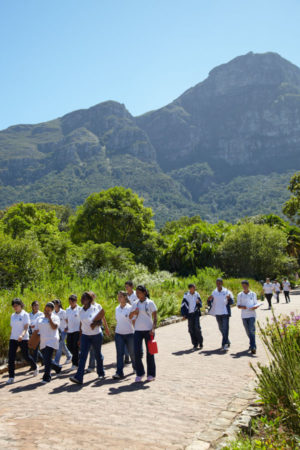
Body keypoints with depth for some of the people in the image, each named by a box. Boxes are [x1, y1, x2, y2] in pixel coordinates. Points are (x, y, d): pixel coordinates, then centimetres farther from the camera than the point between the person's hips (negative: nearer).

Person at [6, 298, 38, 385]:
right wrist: (11, 337, 14)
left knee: (26, 356, 4)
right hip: (13, 339, 5)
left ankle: (35, 367, 32)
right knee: (11, 357, -4)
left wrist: (22, 335, -31)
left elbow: (26, 327, -13)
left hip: (23, 339, -5)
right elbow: (12, 327, 17)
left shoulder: (25, 314, -6)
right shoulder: (12, 315, 11)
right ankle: (11, 377, 2)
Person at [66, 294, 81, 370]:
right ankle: (79, 356, 29)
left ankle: (75, 364, 4)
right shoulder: (67, 310, 9)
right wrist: (67, 326, 4)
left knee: (75, 347, -7)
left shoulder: (79, 309, -6)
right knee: (69, 346, 6)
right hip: (69, 331, 6)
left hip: (77, 331, -6)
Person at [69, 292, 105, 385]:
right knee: (83, 356, -9)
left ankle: (101, 373, 29)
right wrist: (80, 337, 10)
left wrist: (95, 323, -25)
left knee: (97, 354, 10)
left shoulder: (95, 308, -9)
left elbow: (100, 321, -4)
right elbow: (81, 324, 11)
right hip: (85, 335, 3)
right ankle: (78, 377, -15)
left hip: (96, 335, -3)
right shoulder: (81, 311, 5)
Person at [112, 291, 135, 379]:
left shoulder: (130, 308, -8)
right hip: (119, 334, 4)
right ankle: (119, 372, -2)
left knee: (132, 352, 9)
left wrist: (135, 331, -10)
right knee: (120, 353, -3)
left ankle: (135, 367, 33)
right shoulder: (117, 308, 7)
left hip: (129, 333, -3)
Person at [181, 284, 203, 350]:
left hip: (196, 313, -1)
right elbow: (183, 305, 4)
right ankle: (195, 344, 14)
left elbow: (200, 305, 6)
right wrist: (184, 314, 0)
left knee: (197, 328, -11)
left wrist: (198, 302, -17)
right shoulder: (186, 295, -1)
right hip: (189, 314, 1)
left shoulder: (197, 294, 2)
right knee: (191, 329, 3)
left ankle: (200, 343, 6)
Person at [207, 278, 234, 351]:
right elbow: (210, 303, 9)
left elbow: (232, 302, -10)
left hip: (225, 313, -5)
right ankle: (227, 342, 32)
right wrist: (209, 300, -13)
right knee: (221, 328, 14)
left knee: (225, 328, -11)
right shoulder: (214, 292, 7)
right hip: (217, 313, 5)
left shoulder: (227, 292, -4)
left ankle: (224, 345, -11)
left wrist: (229, 298, -32)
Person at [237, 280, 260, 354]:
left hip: (252, 314, -2)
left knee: (252, 331, -13)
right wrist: (242, 307, -16)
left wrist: (255, 307, -14)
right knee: (248, 331, 10)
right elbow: (238, 305, 6)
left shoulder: (253, 294, 5)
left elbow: (256, 304, 9)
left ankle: (253, 347, -16)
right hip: (244, 315, 2)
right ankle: (252, 343, 32)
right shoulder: (240, 295, 7)